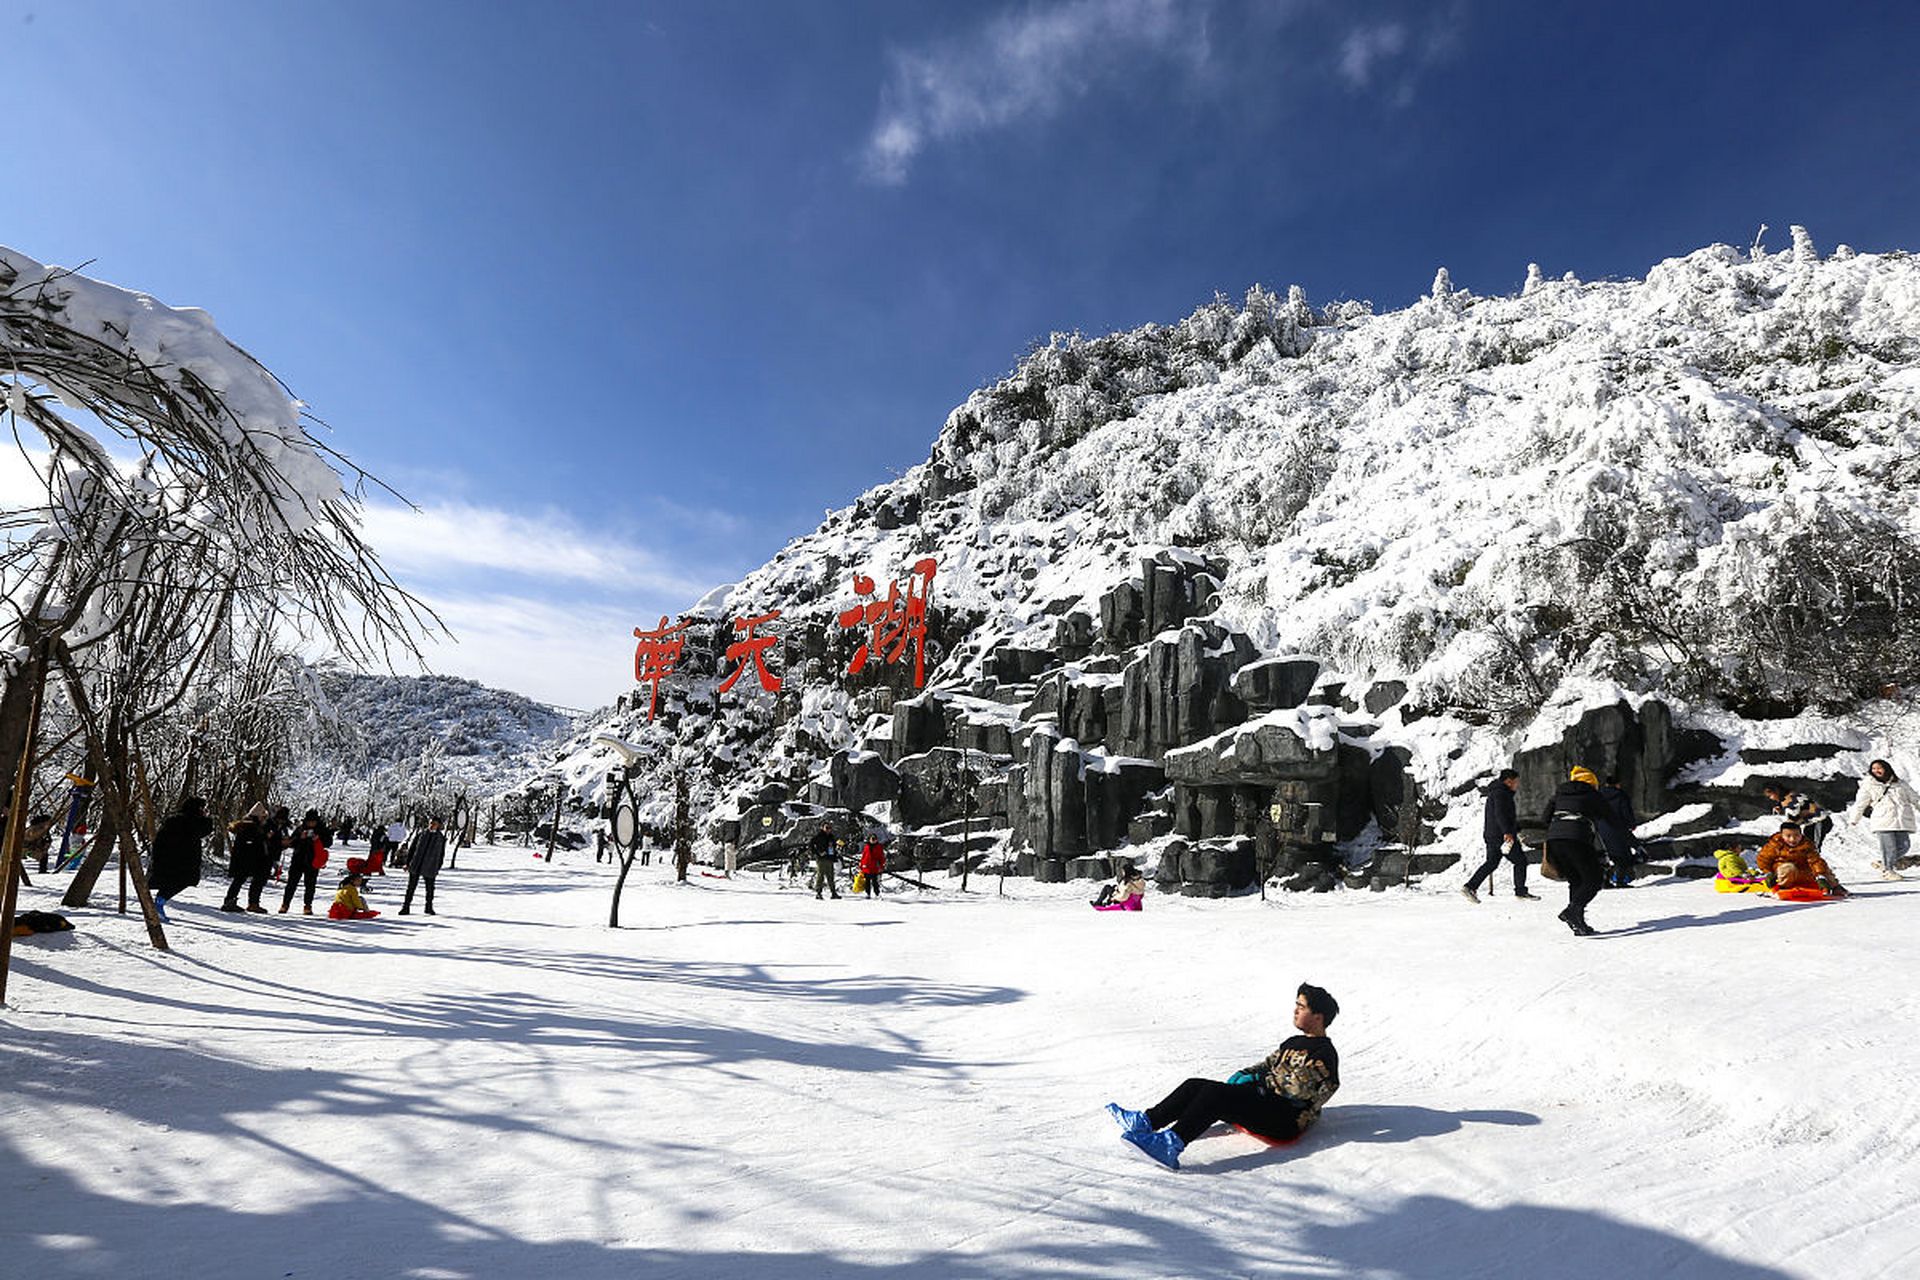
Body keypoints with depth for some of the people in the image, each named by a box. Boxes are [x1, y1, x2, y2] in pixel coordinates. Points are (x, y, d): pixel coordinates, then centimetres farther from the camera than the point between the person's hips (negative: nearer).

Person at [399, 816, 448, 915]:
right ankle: (405, 907, 10)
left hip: (430, 869, 0)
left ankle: (429, 907, 23)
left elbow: (441, 855, 8)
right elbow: (411, 849, 7)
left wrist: (437, 869, 6)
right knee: (411, 887, 3)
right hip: (415, 866, 0)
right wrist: (408, 863, 3)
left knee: (430, 888, 8)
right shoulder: (420, 834, 4)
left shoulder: (441, 838, 3)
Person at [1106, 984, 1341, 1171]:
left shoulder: (1324, 1054, -5)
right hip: (1263, 1102, 9)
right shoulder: (1293, 1042, 24)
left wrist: (1263, 1079, -5)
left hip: (1285, 1120, -9)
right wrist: (1244, 1075, 8)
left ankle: (1172, 1142, -44)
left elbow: (1297, 1089, -17)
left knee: (1215, 1092, -30)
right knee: (1195, 1085, -7)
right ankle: (1146, 1121, -12)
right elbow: (1266, 1065, 28)